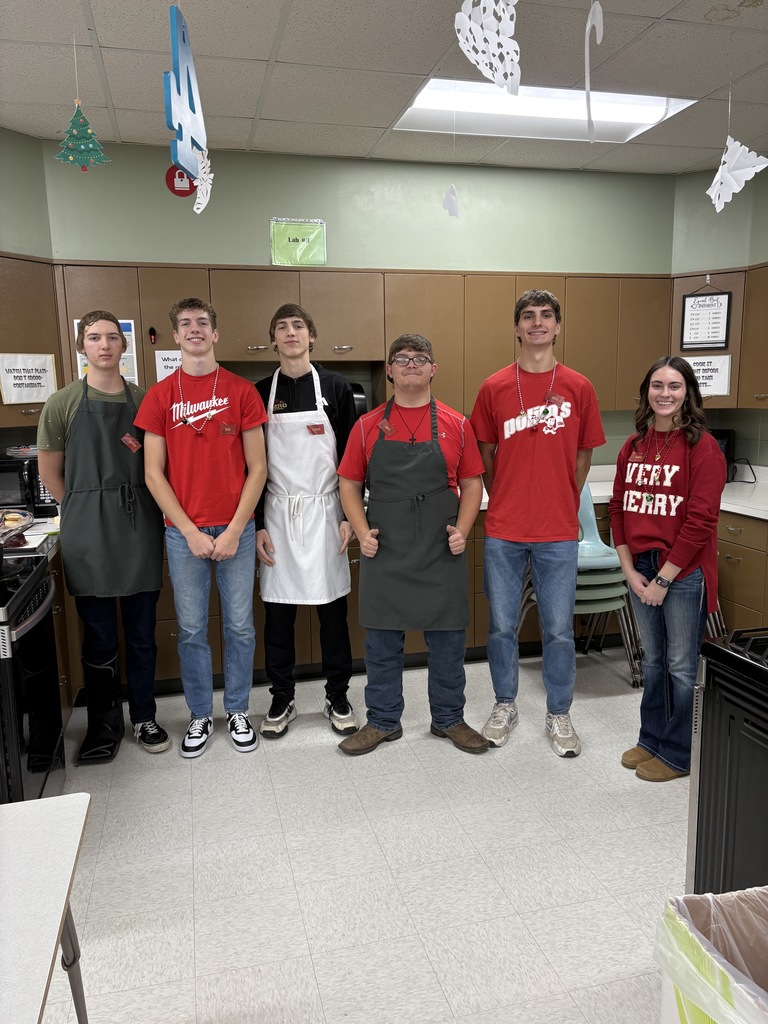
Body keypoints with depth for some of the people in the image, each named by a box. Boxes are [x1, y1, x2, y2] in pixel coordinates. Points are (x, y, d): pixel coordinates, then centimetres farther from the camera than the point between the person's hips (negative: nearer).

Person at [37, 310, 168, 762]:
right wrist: (90, 513, 4)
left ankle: (144, 717, 27)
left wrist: (134, 509, 3)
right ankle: (104, 725, 25)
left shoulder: (145, 400, 5)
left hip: (141, 530, 2)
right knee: (100, 639, 7)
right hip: (89, 537, -2)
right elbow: (50, 472, 4)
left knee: (142, 634, 11)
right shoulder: (63, 403, -1)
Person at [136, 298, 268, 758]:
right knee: (191, 630, 10)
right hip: (183, 532, 1)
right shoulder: (161, 395, 2)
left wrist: (235, 530, -8)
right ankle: (201, 715, 27)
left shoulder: (242, 391, 0)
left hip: (236, 529, 0)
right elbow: (154, 473, 0)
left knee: (240, 626, 9)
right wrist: (191, 532, -8)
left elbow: (258, 468, -1)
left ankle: (238, 711, 27)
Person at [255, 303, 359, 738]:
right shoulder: (261, 393, 5)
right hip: (277, 515, 1)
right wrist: (257, 525, -1)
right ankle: (282, 699, 23)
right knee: (278, 611, 7)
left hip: (325, 512, -1)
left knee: (333, 608, 6)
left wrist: (350, 516, -4)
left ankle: (338, 697, 22)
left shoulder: (337, 388, 2)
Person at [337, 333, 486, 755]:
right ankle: (383, 721, 26)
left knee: (447, 636, 9)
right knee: (381, 637, 9)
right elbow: (349, 485, 6)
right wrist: (362, 532, -7)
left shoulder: (456, 425, 3)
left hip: (442, 552, 0)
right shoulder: (367, 426, 3)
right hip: (384, 552, 0)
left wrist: (462, 530, -6)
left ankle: (449, 718, 28)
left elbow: (472, 484, 8)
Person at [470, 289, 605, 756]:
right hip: (503, 531, 1)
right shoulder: (494, 388, 2)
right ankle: (505, 706, 30)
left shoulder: (579, 388, 2)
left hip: (559, 533, 0)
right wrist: (504, 506, 10)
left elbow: (583, 457, 10)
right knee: (502, 626, 11)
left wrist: (562, 506, 11)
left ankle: (559, 714, 26)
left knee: (559, 630, 8)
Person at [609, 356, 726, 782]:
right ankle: (651, 739, 34)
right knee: (652, 661, 18)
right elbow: (618, 508, 7)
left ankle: (677, 754, 23)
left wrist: (664, 579, -14)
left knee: (681, 666, 7)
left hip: (683, 573, -5)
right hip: (639, 569, 5)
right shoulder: (633, 447, 6)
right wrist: (630, 570, -2)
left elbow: (700, 521, -15)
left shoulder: (702, 447, -11)